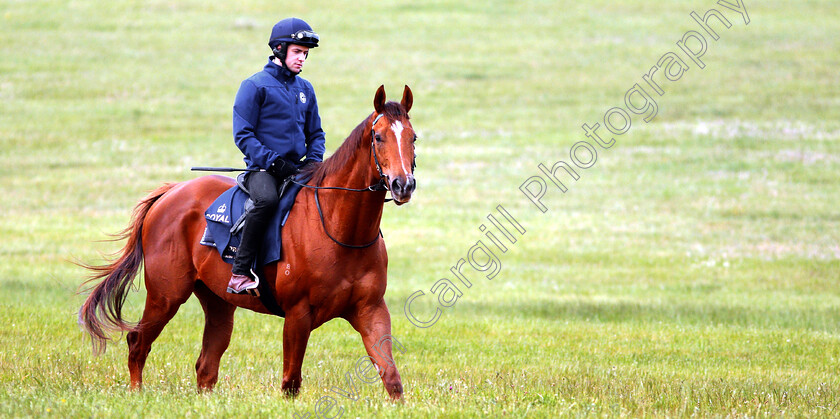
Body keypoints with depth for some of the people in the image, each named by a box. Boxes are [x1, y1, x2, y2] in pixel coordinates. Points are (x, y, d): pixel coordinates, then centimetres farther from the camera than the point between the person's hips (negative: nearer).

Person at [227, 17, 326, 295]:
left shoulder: (305, 89, 16)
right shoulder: (255, 86, -2)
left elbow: (315, 134, 24)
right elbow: (243, 135, -7)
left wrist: (313, 161, 2)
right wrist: (274, 161, -18)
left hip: (296, 168, 7)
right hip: (262, 168, -7)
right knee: (267, 199, -37)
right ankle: (240, 272, -32)